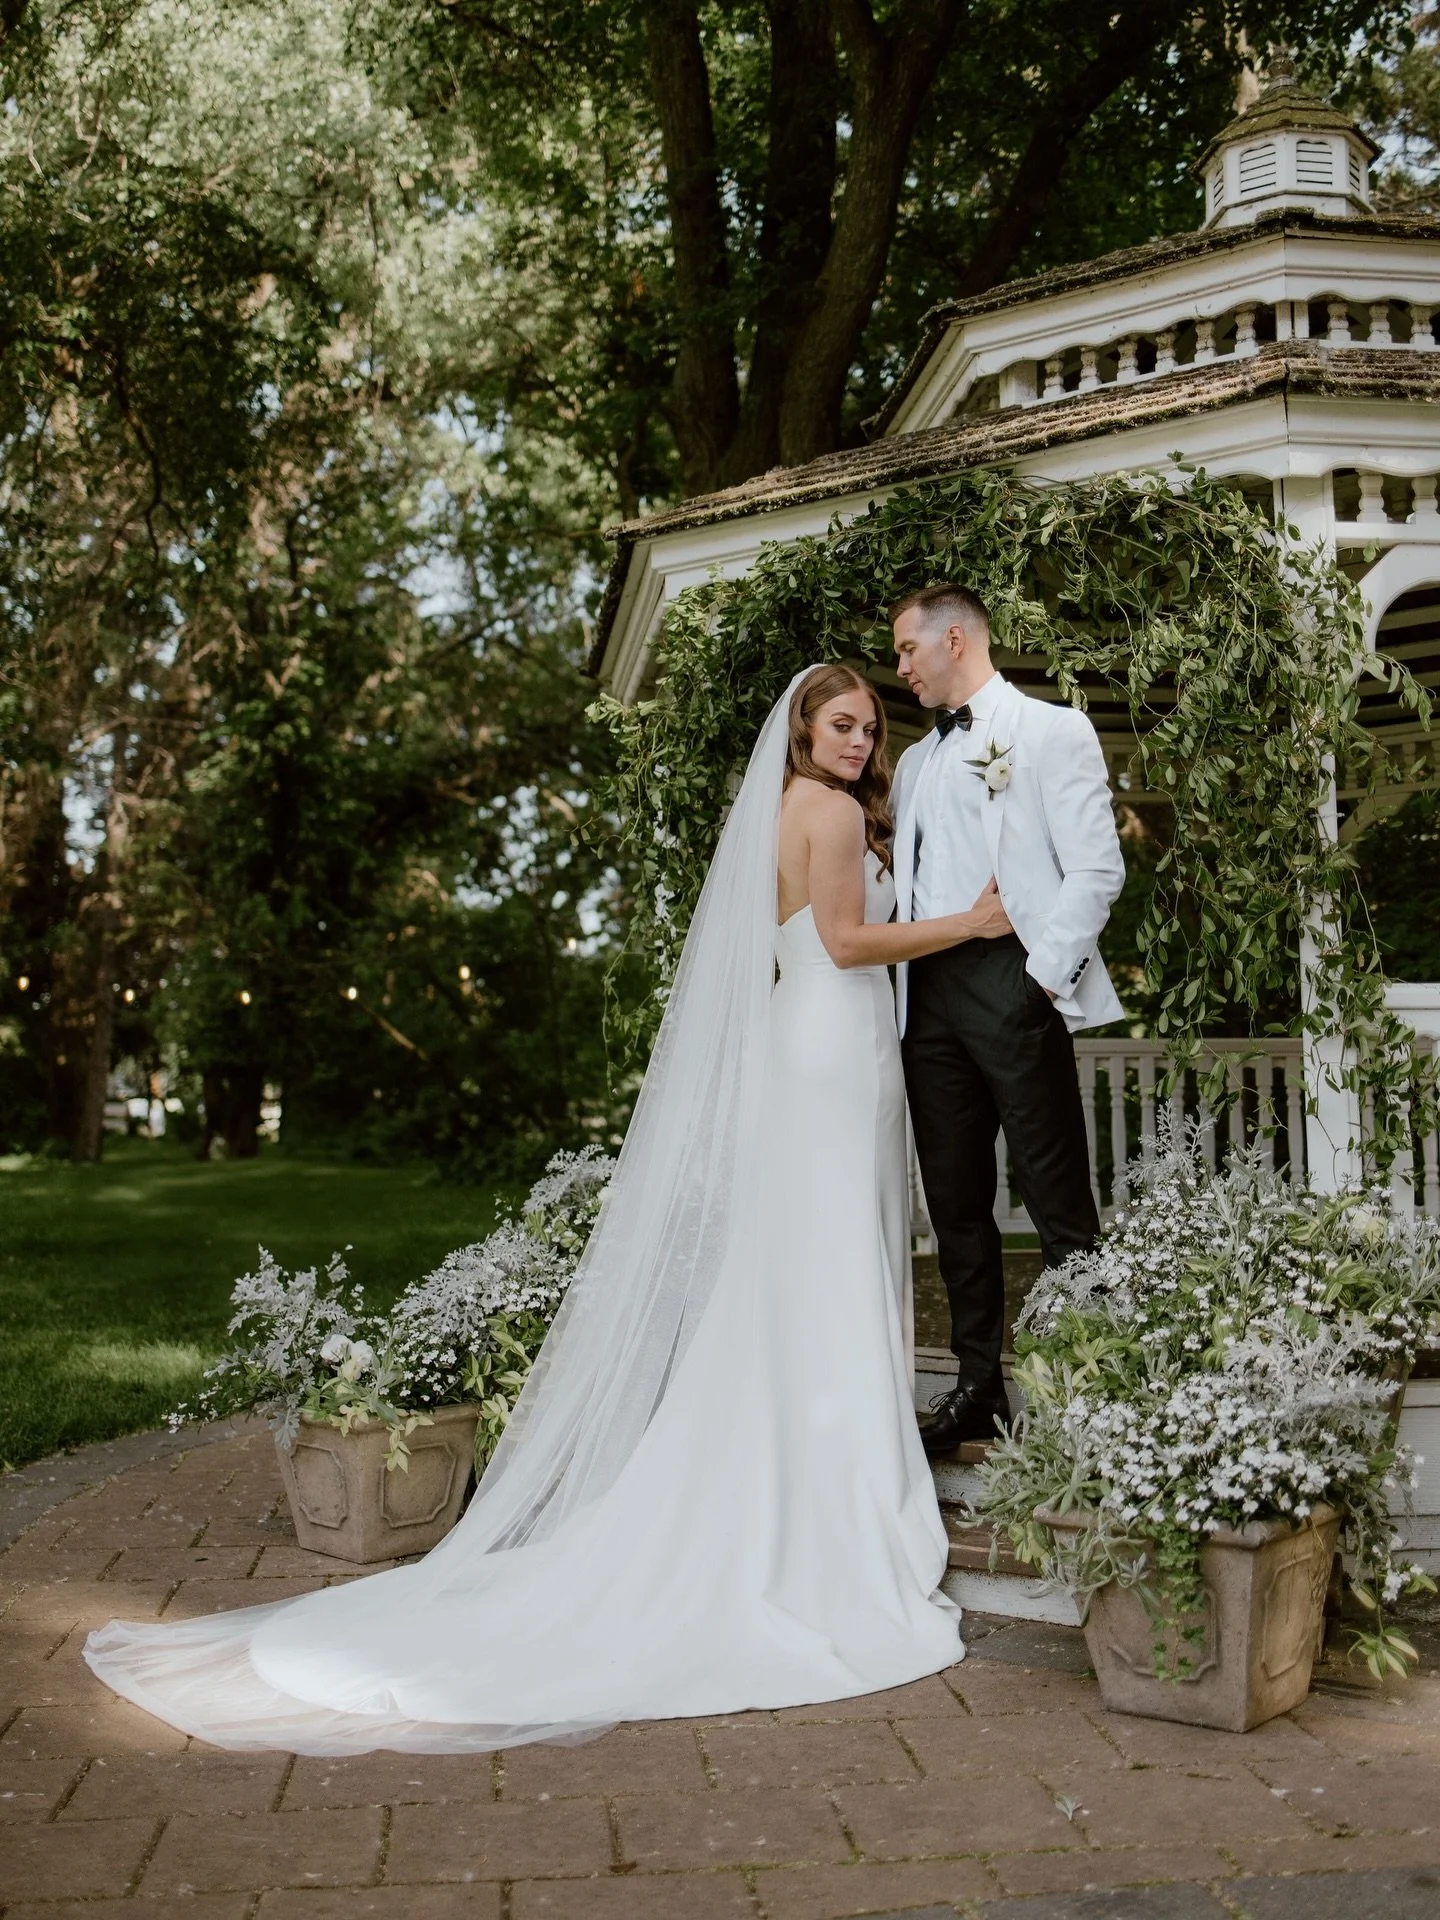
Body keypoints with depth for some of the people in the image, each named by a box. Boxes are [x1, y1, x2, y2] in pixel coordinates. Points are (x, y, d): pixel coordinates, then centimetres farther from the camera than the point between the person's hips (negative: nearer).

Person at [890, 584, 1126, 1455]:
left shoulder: (1053, 730, 2)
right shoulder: (916, 761, 23)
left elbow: (1098, 870, -7)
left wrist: (1044, 975, -13)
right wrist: (901, 992, 10)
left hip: (1011, 984, -7)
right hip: (929, 992, 7)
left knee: (1060, 1202, -5)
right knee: (956, 1203, 9)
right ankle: (980, 1387, 17)